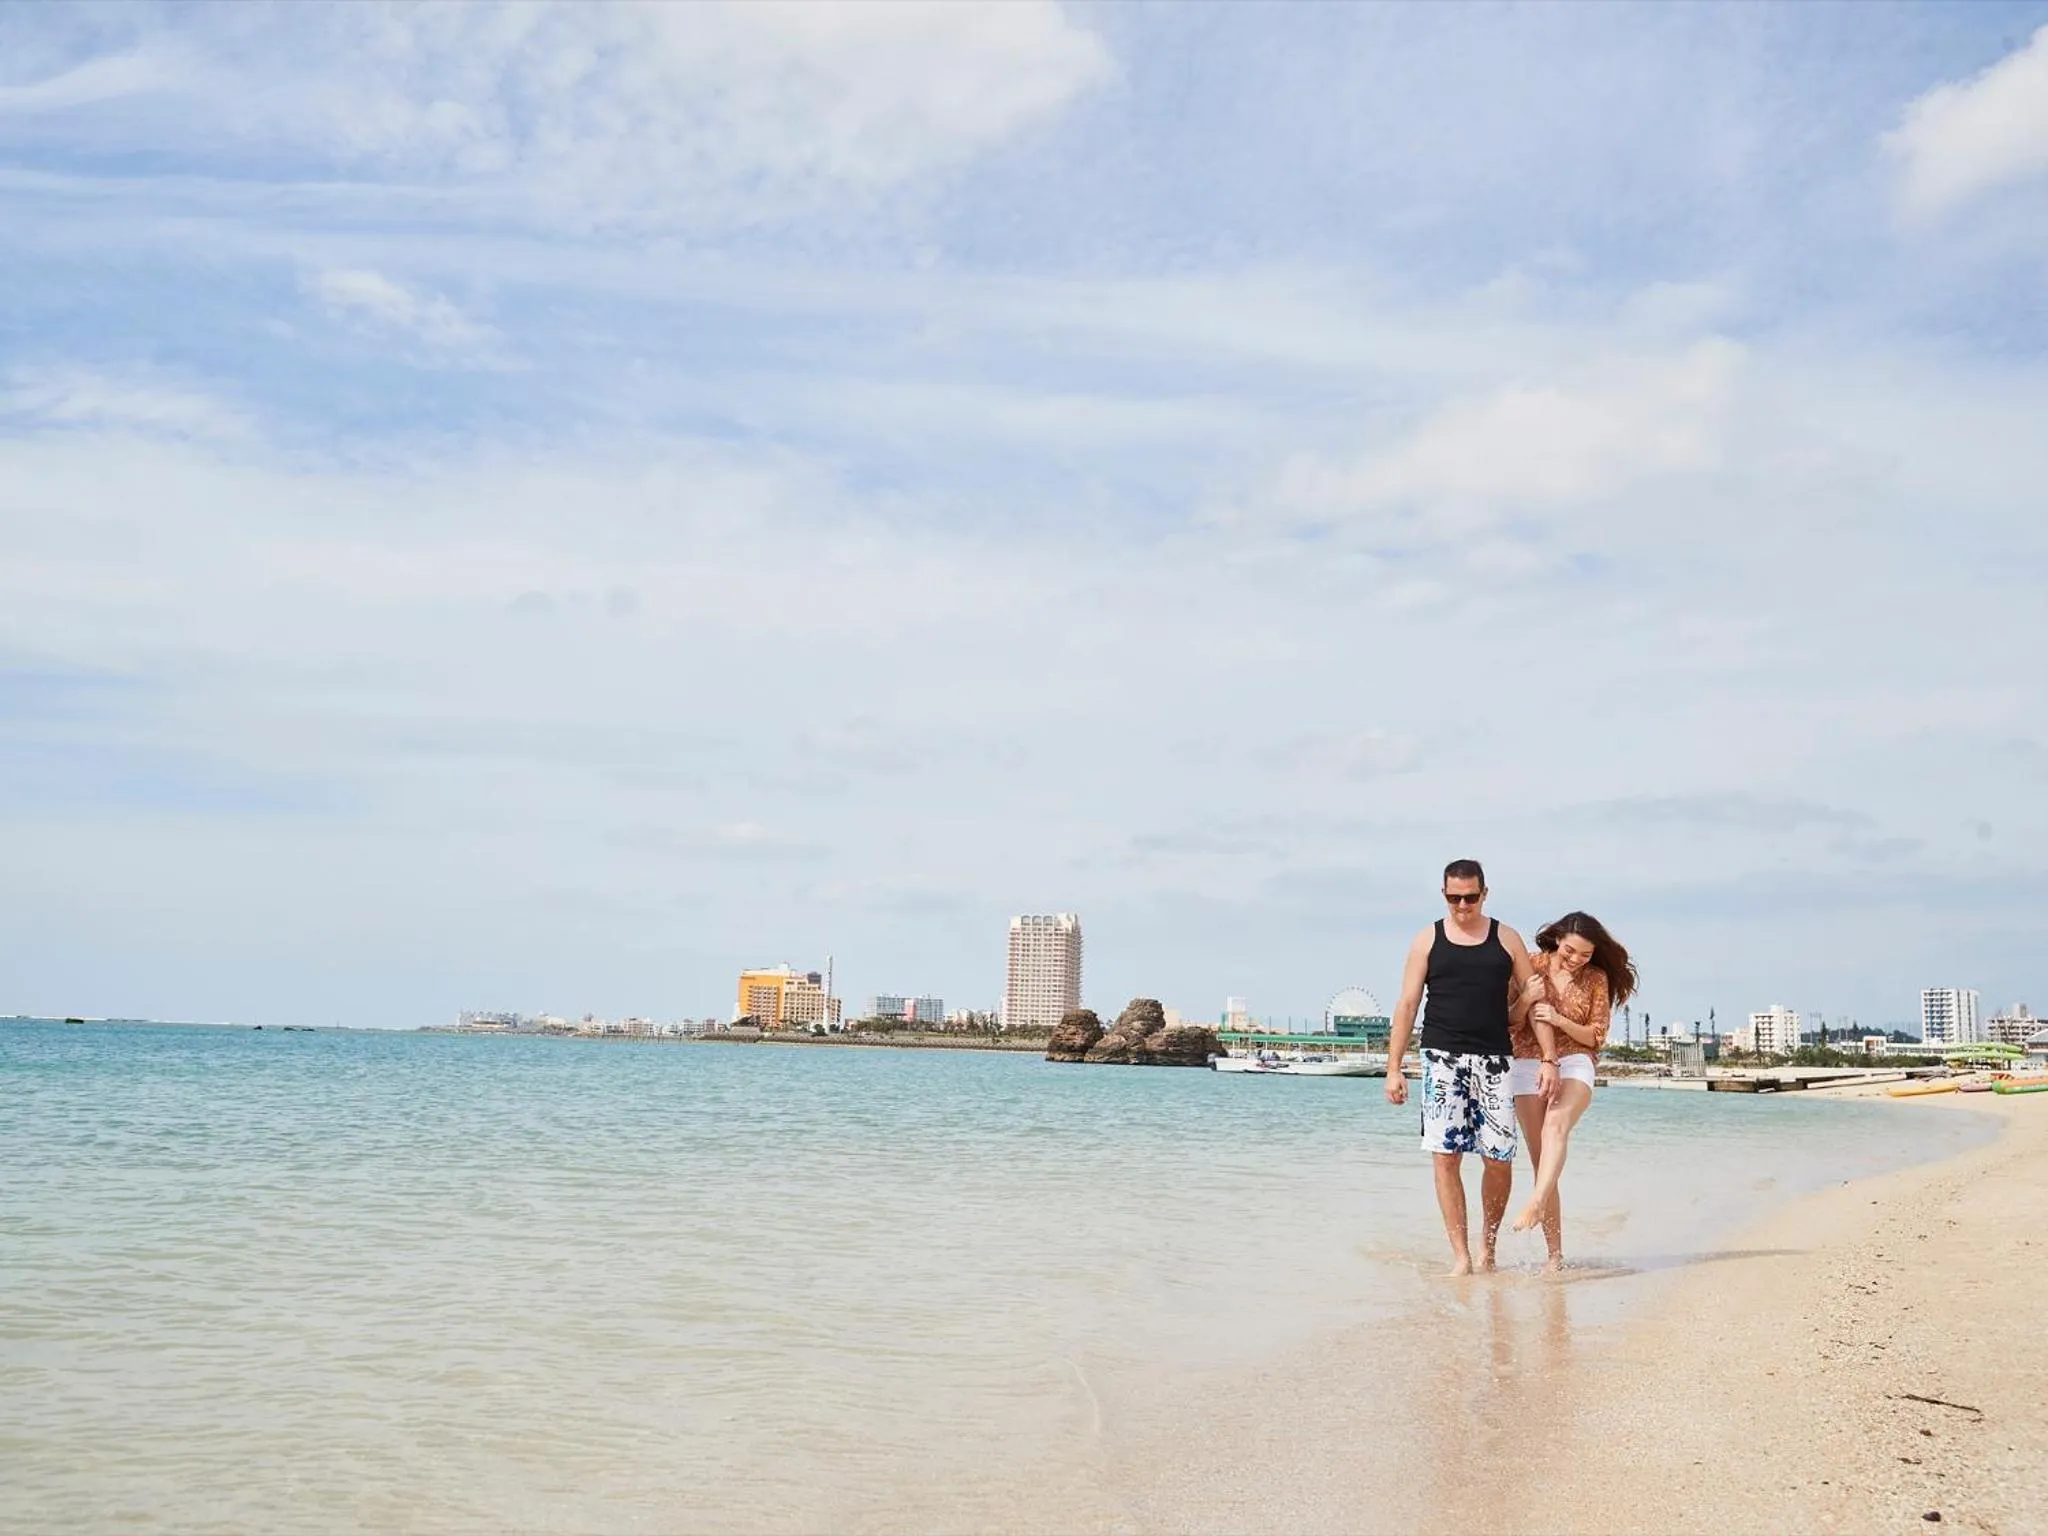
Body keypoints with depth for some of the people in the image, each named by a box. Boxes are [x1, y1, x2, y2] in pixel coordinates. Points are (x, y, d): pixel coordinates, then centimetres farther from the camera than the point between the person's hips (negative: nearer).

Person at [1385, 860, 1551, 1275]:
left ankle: (1488, 1245, 20)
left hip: (1494, 1060, 1)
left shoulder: (1506, 939, 9)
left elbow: (1533, 998, 9)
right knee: (1446, 1156, -7)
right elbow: (1407, 1004, 5)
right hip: (1442, 1059, -1)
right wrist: (1393, 1068, -1)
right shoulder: (1428, 940, 7)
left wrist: (1549, 1058, -1)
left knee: (1500, 1158, -2)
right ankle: (1461, 1255, -1)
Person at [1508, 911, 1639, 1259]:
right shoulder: (1531, 965, 3)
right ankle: (1555, 1254, 0)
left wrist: (1559, 1020, -11)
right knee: (1541, 1162, -2)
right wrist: (1525, 1000, -14)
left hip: (1575, 1065, -1)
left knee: (1555, 1126, -33)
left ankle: (1535, 1203, -50)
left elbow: (1596, 1037, 5)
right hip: (1528, 1066, 1)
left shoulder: (1596, 979, 4)